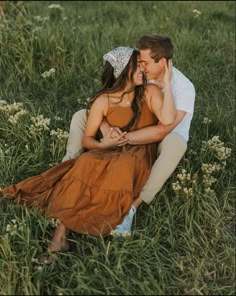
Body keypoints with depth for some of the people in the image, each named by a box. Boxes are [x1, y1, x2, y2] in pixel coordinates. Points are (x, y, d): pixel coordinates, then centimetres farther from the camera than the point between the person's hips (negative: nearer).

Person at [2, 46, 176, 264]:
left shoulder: (150, 92, -2)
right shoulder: (103, 101, -2)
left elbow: (167, 121, -20)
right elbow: (87, 139, 2)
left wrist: (167, 83, -16)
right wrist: (102, 144, -19)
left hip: (140, 156, -1)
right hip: (110, 153, 1)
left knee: (122, 169, -36)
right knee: (87, 164, -33)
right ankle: (60, 235, -35)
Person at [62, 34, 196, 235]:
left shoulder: (184, 88, -23)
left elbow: (161, 131, -33)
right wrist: (107, 129, -30)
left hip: (160, 145, -4)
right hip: (133, 138, 5)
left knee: (175, 142, -43)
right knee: (81, 116, -7)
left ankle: (135, 205, -37)